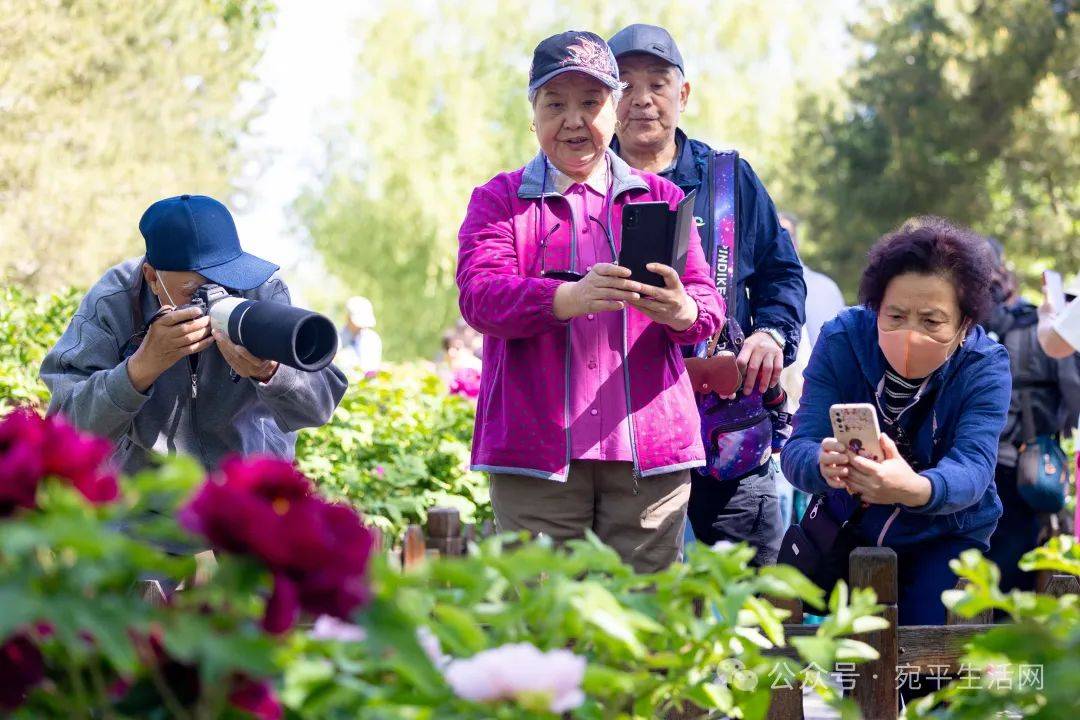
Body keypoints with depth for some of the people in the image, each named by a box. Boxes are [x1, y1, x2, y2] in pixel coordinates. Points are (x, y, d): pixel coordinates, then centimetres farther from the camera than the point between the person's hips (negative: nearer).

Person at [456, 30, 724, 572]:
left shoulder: (662, 198, 16)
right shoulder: (499, 199, 10)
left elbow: (708, 303, 7)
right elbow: (479, 295, -7)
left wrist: (683, 310, -20)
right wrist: (570, 298, -27)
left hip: (649, 446, 2)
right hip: (536, 449, -1)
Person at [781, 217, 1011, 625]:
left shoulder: (985, 366, -20)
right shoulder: (841, 339, -17)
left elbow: (972, 468, -35)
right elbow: (798, 449, -25)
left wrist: (917, 490, -60)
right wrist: (824, 465, -52)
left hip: (946, 535, -1)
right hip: (848, 527, 2)